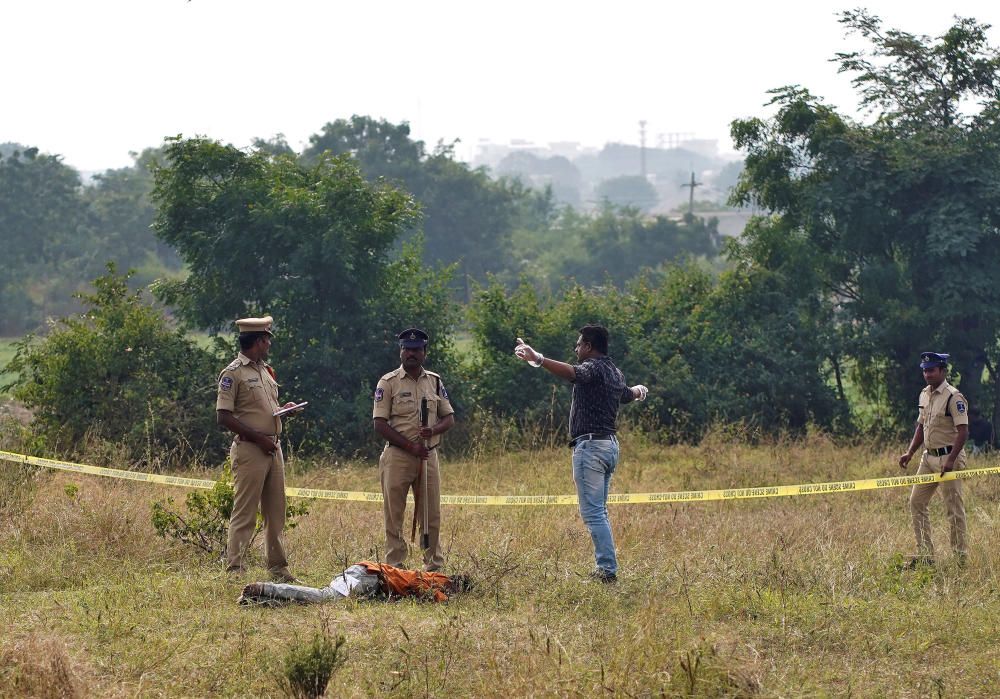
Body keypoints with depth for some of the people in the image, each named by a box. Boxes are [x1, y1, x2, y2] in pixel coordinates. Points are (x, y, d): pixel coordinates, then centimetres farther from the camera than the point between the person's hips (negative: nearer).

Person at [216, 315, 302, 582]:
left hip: (273, 448, 8)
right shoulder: (233, 373, -9)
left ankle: (277, 567, 20)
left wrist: (283, 409, 5)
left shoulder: (265, 370, 17)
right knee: (244, 513, -8)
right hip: (249, 450, -8)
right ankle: (234, 570, -7)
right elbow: (223, 417, -14)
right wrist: (258, 437, -18)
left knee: (276, 512, 12)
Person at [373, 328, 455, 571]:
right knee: (394, 516, -2)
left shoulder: (434, 382, 11)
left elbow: (449, 418, 12)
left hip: (428, 456, 4)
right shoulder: (388, 383, -2)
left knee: (431, 515, 6)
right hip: (397, 457, -4)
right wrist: (410, 446, -15)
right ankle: (395, 567, 2)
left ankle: (434, 566, 14)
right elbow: (380, 425, -7)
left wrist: (434, 430, -11)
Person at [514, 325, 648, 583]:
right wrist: (639, 391, 66)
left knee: (593, 512, -11)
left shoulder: (593, 368, -9)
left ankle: (608, 569, -15)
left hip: (590, 444, -9)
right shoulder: (615, 372, 18)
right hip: (610, 444, 9)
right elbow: (626, 395, 40)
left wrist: (537, 359, -47)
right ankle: (606, 568, 13)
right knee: (599, 511, 14)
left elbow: (571, 373, -32)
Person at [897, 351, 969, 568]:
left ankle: (961, 558, 2)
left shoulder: (954, 397, -14)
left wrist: (951, 460, -25)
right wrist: (910, 452, 11)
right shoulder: (925, 395, 12)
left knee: (954, 509, -4)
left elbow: (963, 431, -18)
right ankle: (925, 554, 12)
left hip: (949, 457, -9)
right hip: (928, 457, 9)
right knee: (916, 502, 7)